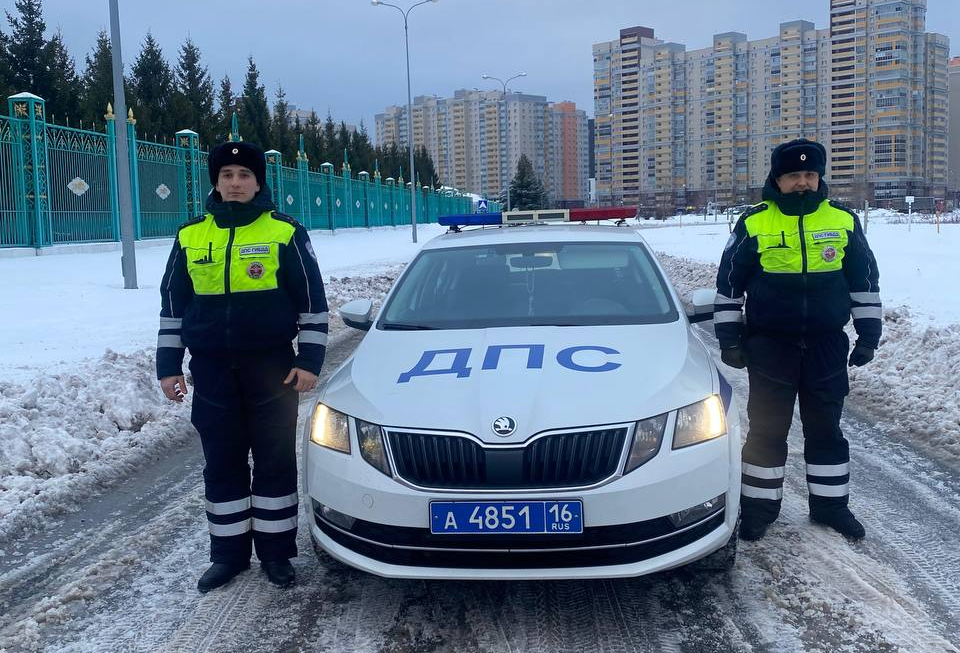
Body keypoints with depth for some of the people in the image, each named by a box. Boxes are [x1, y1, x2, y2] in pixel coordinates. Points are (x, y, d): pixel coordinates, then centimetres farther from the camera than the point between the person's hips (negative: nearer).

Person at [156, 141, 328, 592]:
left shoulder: (286, 233, -3)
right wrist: (169, 365, 7)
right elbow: (172, 304, 11)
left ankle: (276, 550, 19)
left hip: (271, 368, -3)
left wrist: (309, 359, -6)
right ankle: (228, 552, 23)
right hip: (212, 371, 3)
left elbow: (312, 301, 0)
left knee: (275, 461, 6)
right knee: (222, 464, 10)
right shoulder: (190, 236, 6)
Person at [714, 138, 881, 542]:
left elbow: (865, 282, 10)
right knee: (767, 428, 4)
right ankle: (759, 505, 17)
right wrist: (730, 339, -1)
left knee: (825, 428, 12)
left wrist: (868, 335, 7)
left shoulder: (843, 221, 2)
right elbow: (729, 285, 1)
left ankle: (830, 504, 26)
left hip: (827, 344, 2)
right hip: (769, 344, -2)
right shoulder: (753, 223, -4)